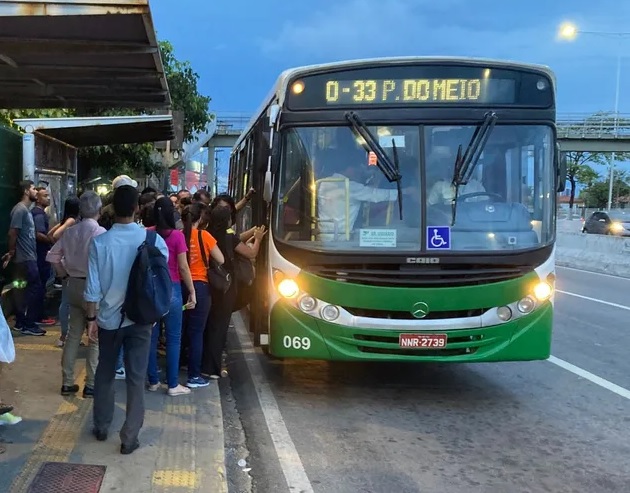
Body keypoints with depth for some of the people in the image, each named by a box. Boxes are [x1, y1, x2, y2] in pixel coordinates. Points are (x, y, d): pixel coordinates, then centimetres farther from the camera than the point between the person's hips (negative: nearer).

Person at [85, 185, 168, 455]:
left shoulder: (100, 242, -11)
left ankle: (101, 427, 31)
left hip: (109, 317, 1)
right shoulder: (153, 240, -10)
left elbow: (93, 286, -8)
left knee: (105, 373, 18)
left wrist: (91, 317, 3)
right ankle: (129, 437, 8)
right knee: (136, 378, 5)